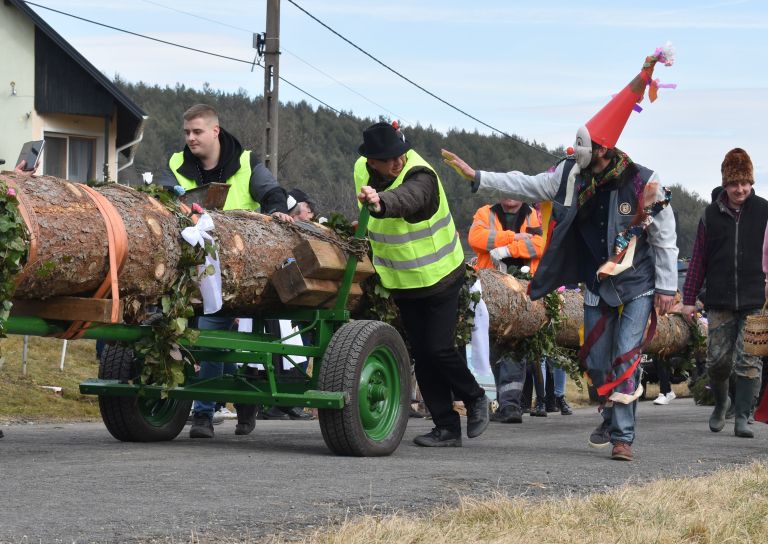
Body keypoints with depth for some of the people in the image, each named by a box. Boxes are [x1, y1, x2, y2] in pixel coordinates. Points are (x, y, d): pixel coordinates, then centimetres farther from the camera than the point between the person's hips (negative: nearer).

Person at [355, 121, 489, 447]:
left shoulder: (421, 176, -27)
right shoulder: (362, 171, -4)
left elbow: (407, 197, -52)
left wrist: (380, 202, -73)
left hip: (439, 275, -6)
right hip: (402, 281, 6)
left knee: (438, 348, -10)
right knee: (421, 353, 4)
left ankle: (475, 399, 16)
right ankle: (446, 426, 9)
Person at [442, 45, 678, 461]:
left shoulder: (643, 184, -16)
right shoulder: (572, 176, -4)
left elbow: (664, 239, -9)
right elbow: (527, 186, 2)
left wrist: (666, 287, -8)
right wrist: (476, 177, -5)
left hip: (638, 286, -5)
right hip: (597, 284, 5)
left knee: (626, 357, -14)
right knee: (596, 361, 10)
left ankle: (623, 435, -12)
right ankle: (612, 419, 32)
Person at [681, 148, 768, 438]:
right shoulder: (712, 214, 6)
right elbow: (698, 259, 10)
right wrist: (688, 299, 7)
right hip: (719, 302, 1)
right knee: (718, 359, 2)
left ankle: (742, 417, 0)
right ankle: (720, 402, 28)